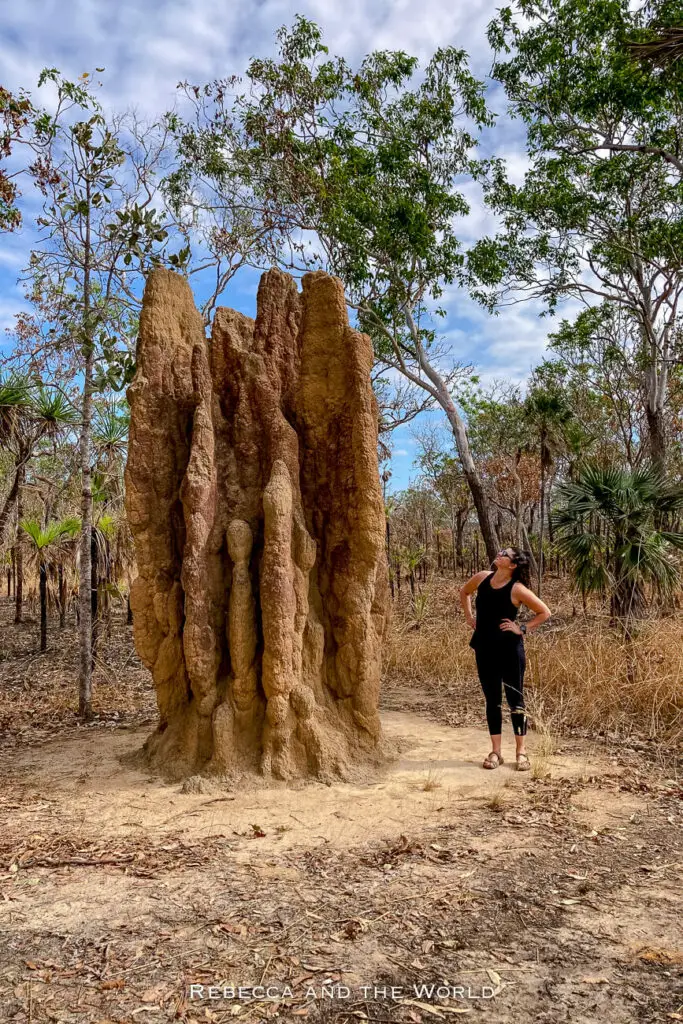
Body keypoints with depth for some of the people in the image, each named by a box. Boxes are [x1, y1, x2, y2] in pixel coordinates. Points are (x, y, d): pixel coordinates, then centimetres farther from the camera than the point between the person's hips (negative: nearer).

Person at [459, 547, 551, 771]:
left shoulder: (517, 589, -15)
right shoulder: (483, 578, -1)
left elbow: (544, 612, -8)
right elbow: (464, 592, 19)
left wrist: (523, 629, -12)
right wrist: (469, 617, 11)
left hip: (510, 650, -4)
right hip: (484, 649, 5)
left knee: (515, 699, 3)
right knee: (492, 700, 10)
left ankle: (521, 752, 16)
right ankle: (495, 751, 19)